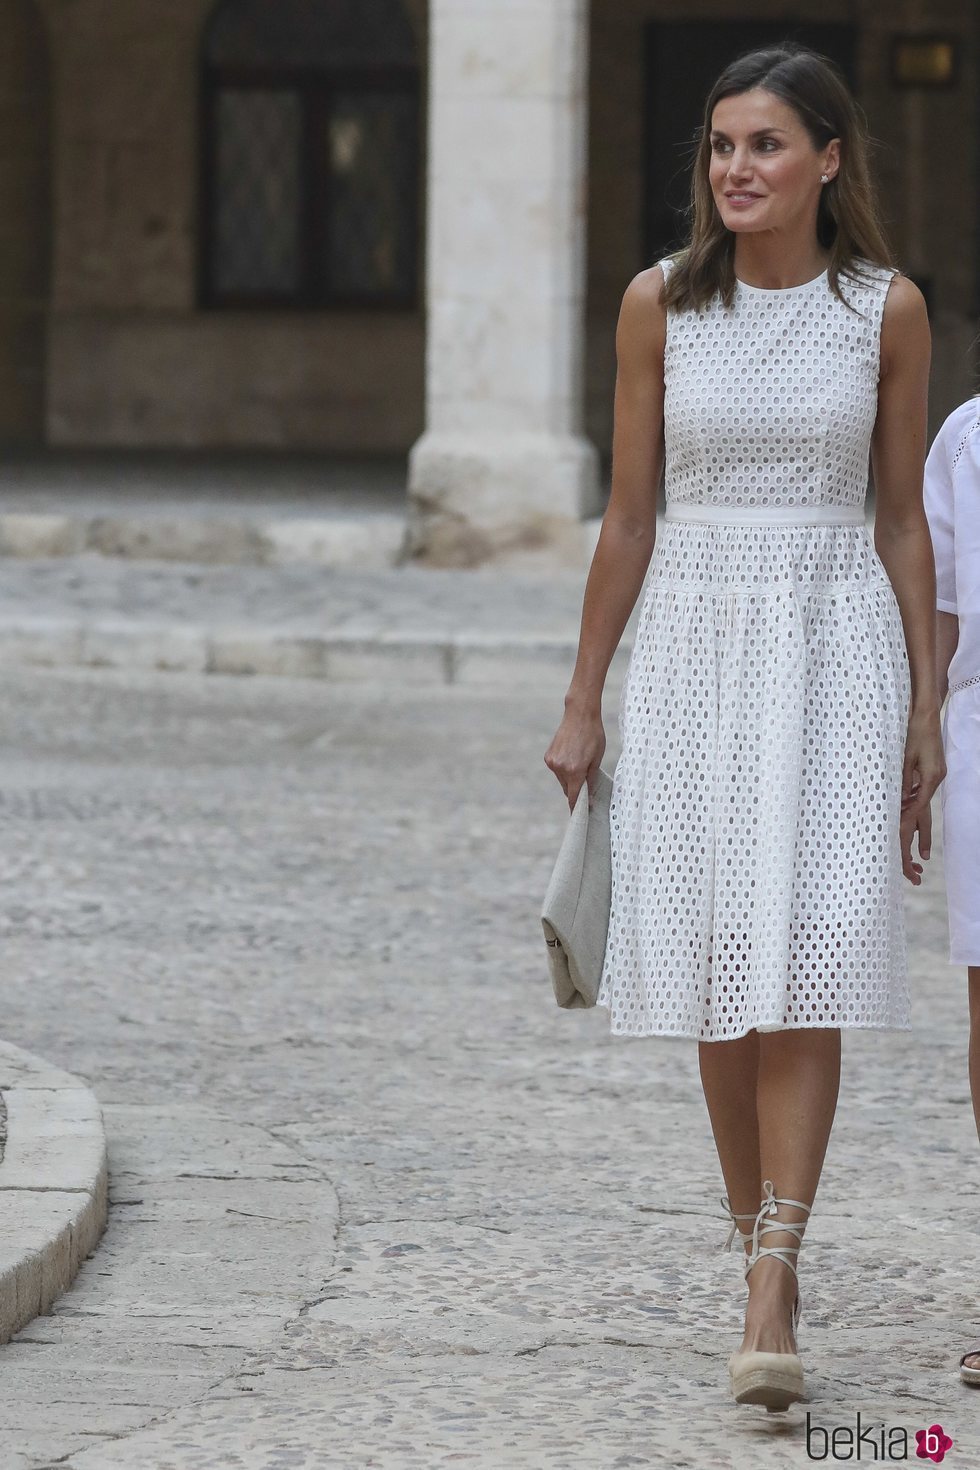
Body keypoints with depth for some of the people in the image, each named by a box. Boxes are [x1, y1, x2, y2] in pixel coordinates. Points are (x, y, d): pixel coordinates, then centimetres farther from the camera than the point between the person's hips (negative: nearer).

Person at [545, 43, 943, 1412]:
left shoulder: (887, 310, 1)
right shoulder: (661, 304, 2)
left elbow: (903, 518, 7)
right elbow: (630, 514, 8)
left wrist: (925, 712, 6)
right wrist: (583, 704, 8)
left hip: (837, 644, -1)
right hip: (695, 643, 2)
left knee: (802, 969, -11)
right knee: (721, 985, 4)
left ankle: (771, 1296, -16)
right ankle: (764, 1255, 19)